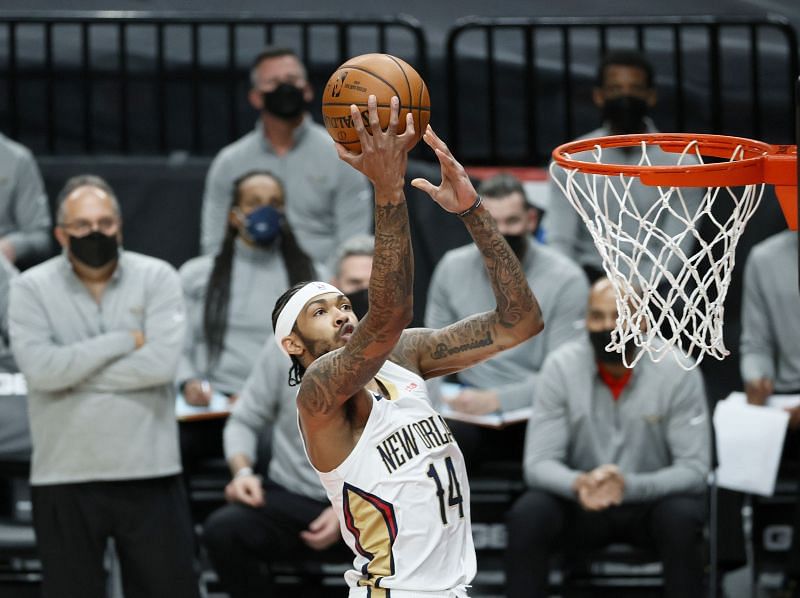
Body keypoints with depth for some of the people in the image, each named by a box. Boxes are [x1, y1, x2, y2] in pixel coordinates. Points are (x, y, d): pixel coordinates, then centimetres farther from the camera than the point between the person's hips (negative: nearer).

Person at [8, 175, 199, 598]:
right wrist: (125, 341, -10)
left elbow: (161, 363, -13)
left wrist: (73, 370, -11)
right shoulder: (31, 289, 1)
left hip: (149, 472, 0)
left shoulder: (157, 278, 0)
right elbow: (40, 368, -15)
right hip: (64, 479, 0)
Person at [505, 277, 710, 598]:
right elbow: (539, 463, -11)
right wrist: (578, 484, -35)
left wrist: (628, 486, -33)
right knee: (527, 515, -28)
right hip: (580, 501, 1)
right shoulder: (561, 366, -11)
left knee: (680, 516, -34)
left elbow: (693, 470, -15)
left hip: (652, 499, -1)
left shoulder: (678, 372, -14)